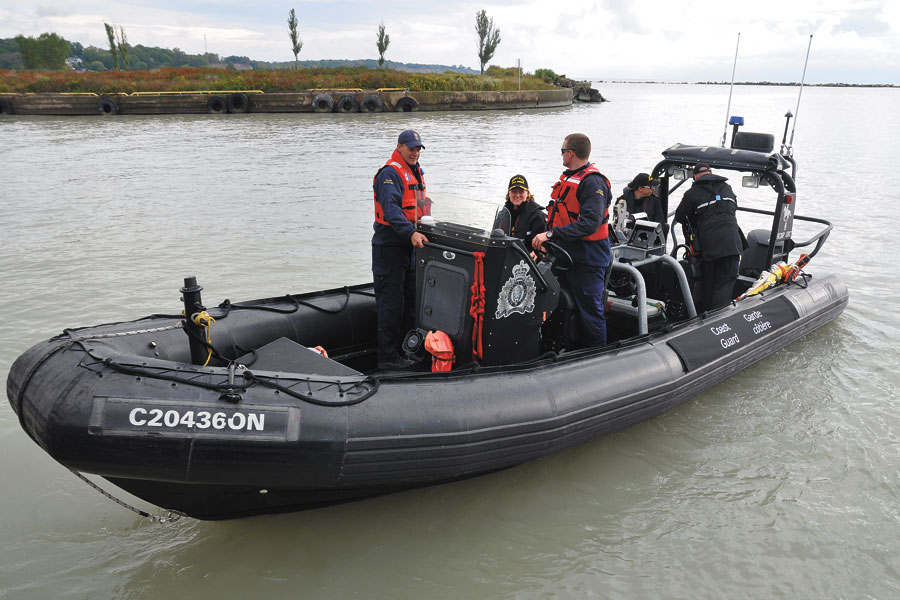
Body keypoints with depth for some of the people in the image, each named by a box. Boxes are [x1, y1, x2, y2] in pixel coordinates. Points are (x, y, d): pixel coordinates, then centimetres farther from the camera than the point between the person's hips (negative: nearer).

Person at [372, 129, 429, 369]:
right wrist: (411, 233, -38)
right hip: (390, 244, -9)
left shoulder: (415, 172, 18)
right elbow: (391, 208, -27)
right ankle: (387, 356, -1)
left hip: (410, 244, 10)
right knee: (391, 300, -7)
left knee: (411, 297, 15)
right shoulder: (390, 173, -14)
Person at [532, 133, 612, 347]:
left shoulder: (593, 182, -16)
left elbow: (590, 223, -27)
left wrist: (551, 235, -29)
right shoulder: (567, 178, 15)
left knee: (590, 313, -3)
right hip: (565, 256, 10)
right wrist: (543, 242, 18)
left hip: (587, 260, -10)